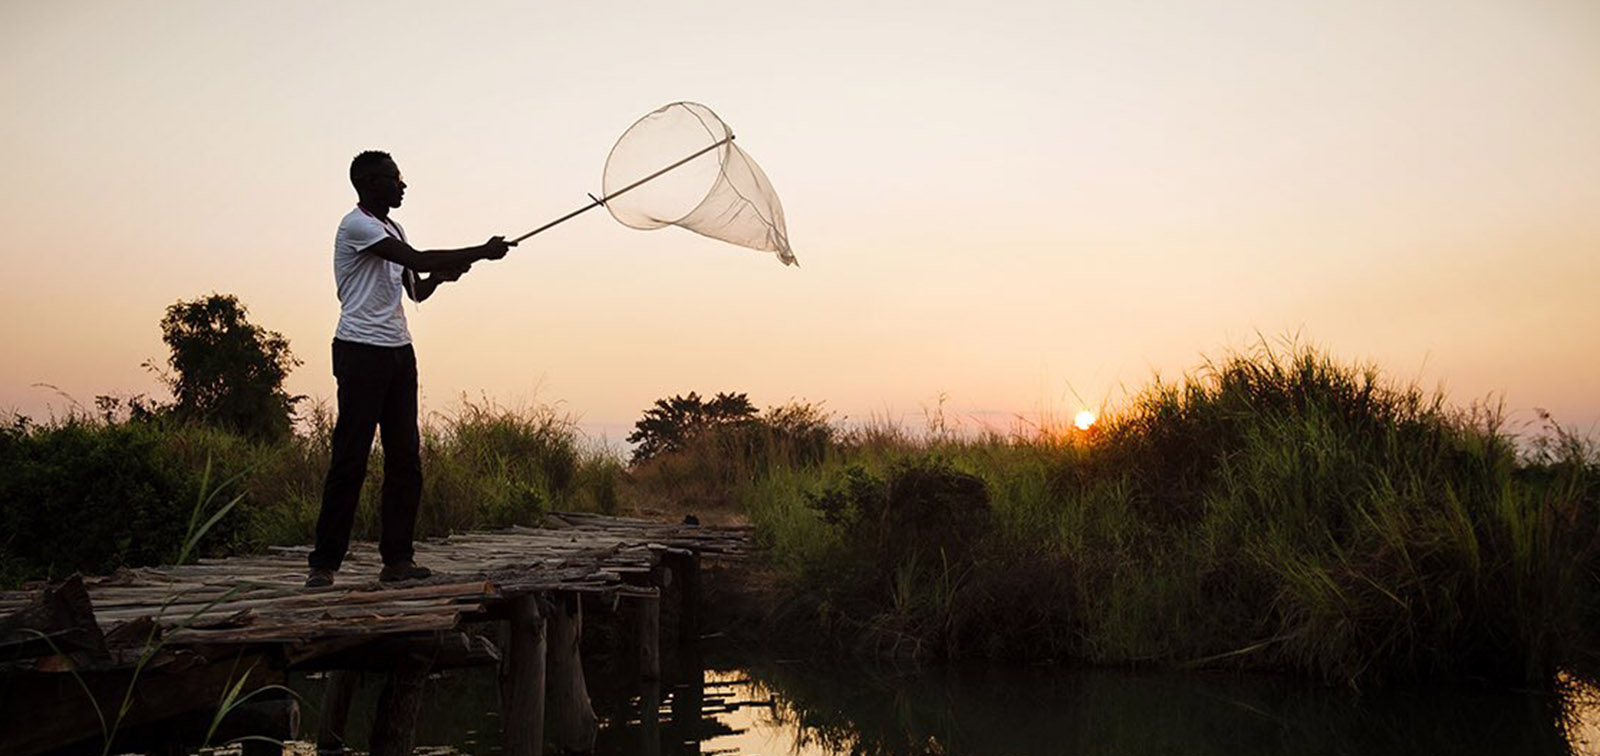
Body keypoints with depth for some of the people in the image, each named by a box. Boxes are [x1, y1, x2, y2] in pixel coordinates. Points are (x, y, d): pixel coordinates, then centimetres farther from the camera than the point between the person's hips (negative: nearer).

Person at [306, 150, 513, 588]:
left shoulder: (391, 228, 19)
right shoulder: (356, 225, -9)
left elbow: (417, 291, 22)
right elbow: (417, 259, -20)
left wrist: (443, 273, 1)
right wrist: (481, 253, -15)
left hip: (398, 351, 9)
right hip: (361, 351, -9)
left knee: (406, 457, 4)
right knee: (351, 459, -8)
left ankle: (397, 559, 9)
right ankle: (324, 563, -1)